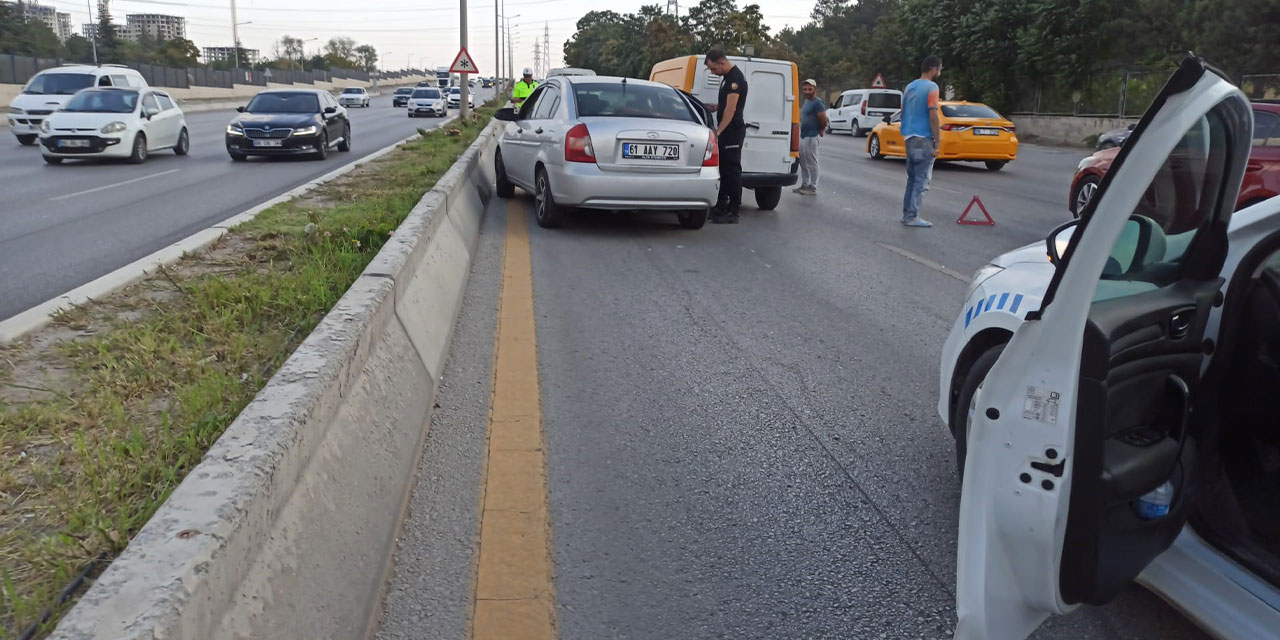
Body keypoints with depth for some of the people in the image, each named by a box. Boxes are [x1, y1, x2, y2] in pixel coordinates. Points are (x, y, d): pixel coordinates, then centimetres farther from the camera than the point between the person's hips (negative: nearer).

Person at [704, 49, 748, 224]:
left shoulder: (735, 78, -16)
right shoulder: (728, 76, 16)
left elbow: (731, 108, -22)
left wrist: (718, 131, -24)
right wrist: (715, 107, 13)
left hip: (733, 130, -10)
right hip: (726, 130, 10)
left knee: (732, 170, -8)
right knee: (724, 168, 13)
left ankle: (733, 212, -6)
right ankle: (721, 207, 19)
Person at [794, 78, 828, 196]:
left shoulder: (817, 103, -14)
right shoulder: (806, 101, 14)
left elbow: (823, 120, -17)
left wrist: (821, 131, 0)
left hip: (811, 137, -9)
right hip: (803, 136, 9)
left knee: (812, 163, -4)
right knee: (803, 163, 15)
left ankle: (813, 188, 0)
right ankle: (804, 185, 25)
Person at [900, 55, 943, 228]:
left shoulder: (909, 87, 12)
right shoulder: (931, 87, -11)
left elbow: (903, 113, 16)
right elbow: (933, 116, -17)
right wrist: (937, 142, -14)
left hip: (909, 138, 8)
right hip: (924, 140, -8)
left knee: (912, 179, 15)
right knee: (921, 181, -3)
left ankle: (907, 213, 18)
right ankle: (912, 216, -4)